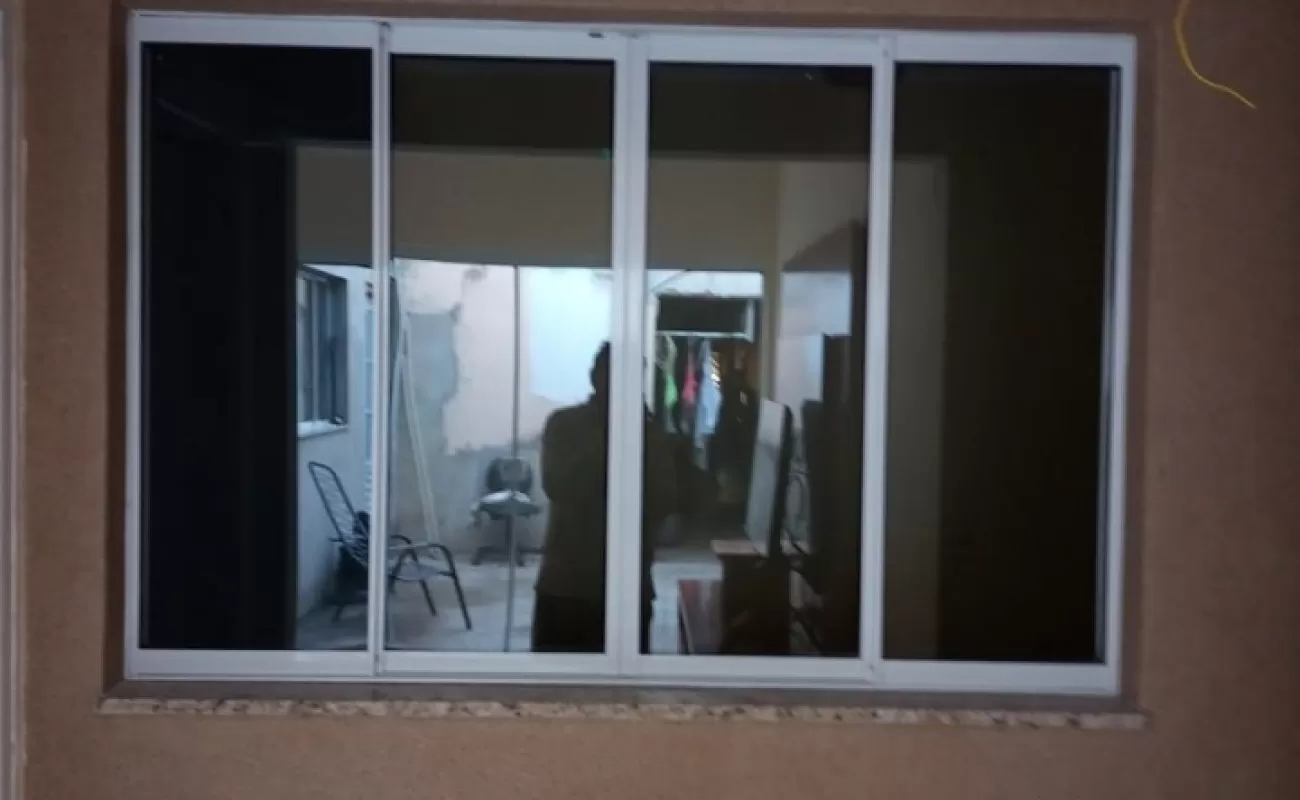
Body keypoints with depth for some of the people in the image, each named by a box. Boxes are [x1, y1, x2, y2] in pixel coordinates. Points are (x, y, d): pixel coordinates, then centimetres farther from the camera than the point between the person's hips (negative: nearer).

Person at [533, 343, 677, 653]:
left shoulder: (649, 435, 3)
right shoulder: (563, 424, 0)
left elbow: (663, 503, -5)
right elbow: (557, 486, -14)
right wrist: (600, 444, -18)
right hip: (564, 583, -1)